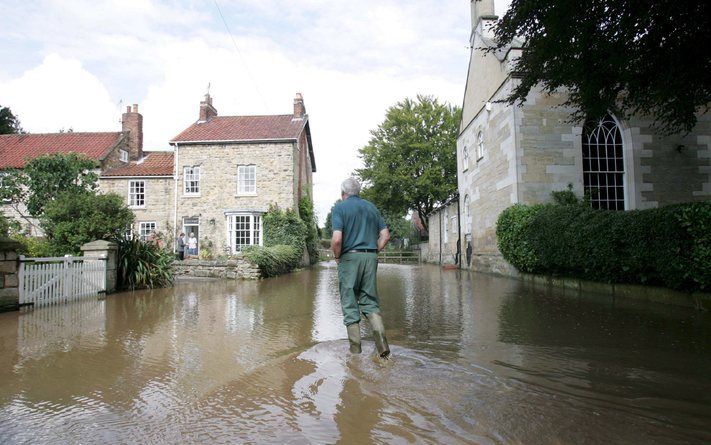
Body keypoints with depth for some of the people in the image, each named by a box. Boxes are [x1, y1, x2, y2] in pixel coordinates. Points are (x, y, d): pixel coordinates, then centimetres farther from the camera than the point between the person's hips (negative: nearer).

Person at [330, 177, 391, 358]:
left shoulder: (340, 208, -2)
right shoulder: (371, 207, 13)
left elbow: (337, 239, -15)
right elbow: (385, 236, 9)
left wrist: (337, 256, 1)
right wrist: (373, 252, 14)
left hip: (350, 257, -4)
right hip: (371, 257, 4)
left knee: (350, 305, 6)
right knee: (370, 301, 13)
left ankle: (355, 350, 10)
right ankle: (379, 331, -10)